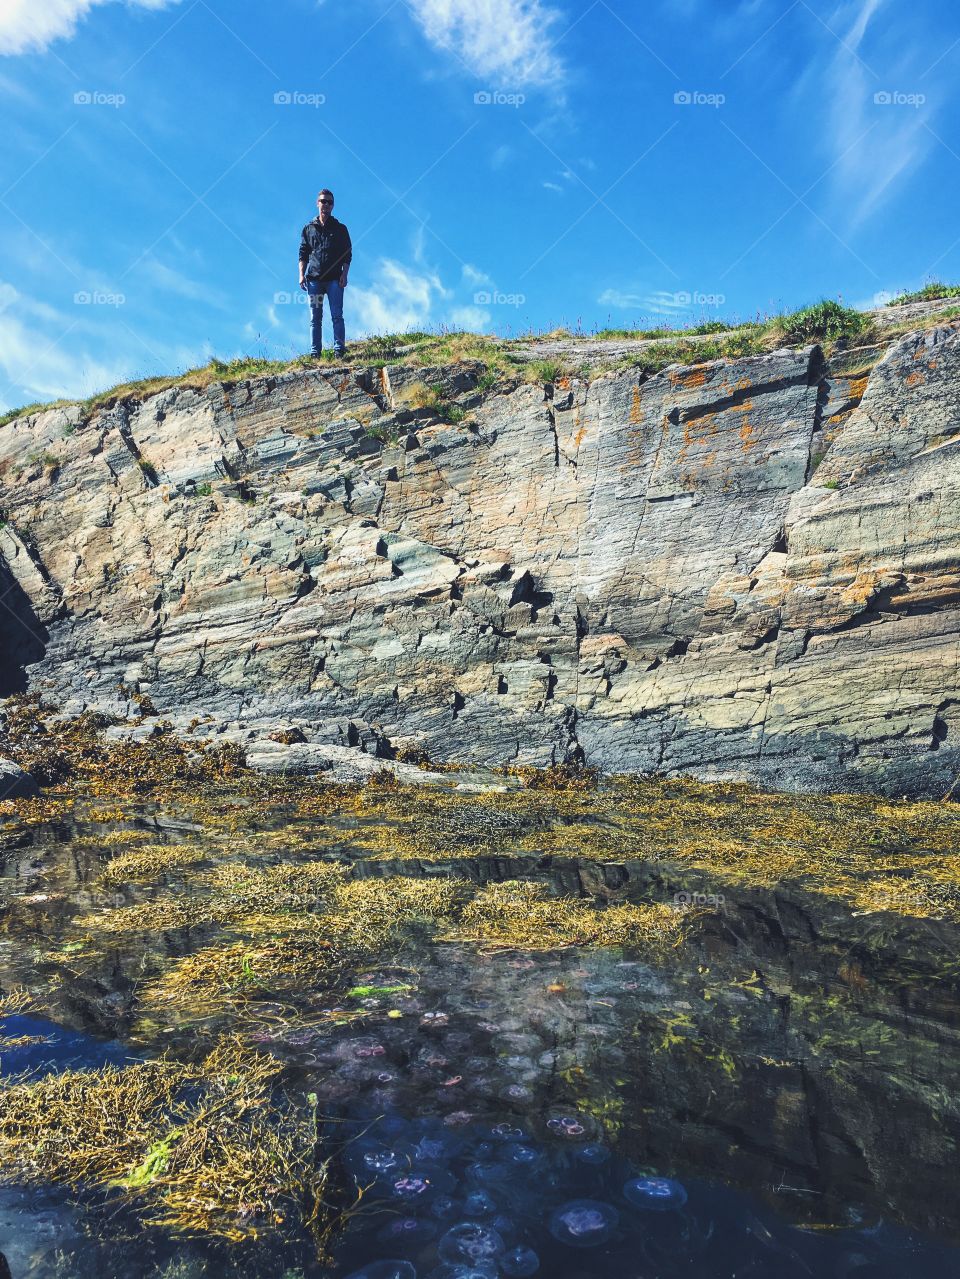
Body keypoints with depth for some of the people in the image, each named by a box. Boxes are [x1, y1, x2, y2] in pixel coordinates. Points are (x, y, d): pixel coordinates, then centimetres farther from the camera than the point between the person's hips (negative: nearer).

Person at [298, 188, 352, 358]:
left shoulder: (340, 229, 12)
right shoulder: (309, 229, 16)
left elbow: (348, 254, 7)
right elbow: (303, 254, 13)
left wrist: (344, 274, -7)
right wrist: (302, 274, 0)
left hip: (334, 279, -2)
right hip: (314, 279, 2)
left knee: (337, 315, -9)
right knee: (315, 318, -1)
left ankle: (339, 349, -11)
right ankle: (315, 352, -2)